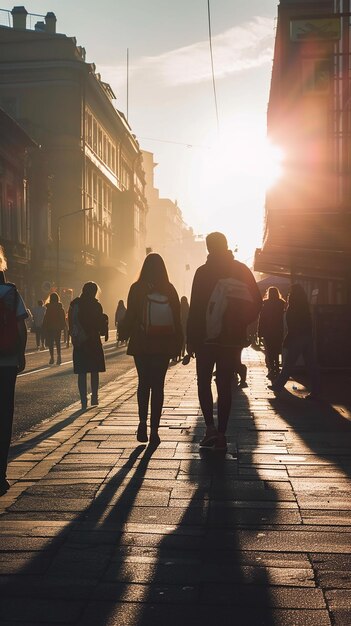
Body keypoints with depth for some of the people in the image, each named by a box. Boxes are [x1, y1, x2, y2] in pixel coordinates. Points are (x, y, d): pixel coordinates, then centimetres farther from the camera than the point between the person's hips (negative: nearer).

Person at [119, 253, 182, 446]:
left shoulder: (137, 288, -4)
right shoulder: (169, 290, 1)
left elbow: (130, 316, -5)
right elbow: (177, 318, 2)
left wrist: (124, 334, 11)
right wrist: (177, 343, 9)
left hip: (141, 344, -1)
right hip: (164, 344, 1)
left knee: (144, 383, 15)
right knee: (158, 386, 5)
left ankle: (143, 423, 1)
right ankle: (154, 429, 2)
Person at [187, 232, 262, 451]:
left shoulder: (203, 272, -7)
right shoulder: (242, 271, 4)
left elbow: (195, 308, -9)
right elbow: (256, 303, 3)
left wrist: (191, 340, -5)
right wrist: (241, 323, 12)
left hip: (206, 339, -3)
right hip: (233, 340, 3)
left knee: (204, 383, 11)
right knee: (225, 386, 8)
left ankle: (211, 427, -5)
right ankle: (221, 434, 8)